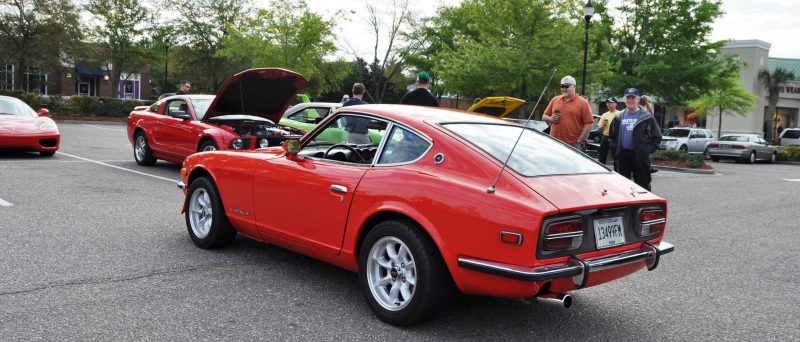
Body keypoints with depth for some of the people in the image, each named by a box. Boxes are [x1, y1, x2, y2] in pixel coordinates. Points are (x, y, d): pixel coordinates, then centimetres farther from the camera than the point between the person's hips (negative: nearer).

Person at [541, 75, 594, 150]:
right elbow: (544, 117, 18)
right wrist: (551, 119, -4)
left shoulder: (583, 103, 0)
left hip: (574, 145, -4)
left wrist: (579, 141, -11)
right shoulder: (555, 100, 12)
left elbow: (588, 125, -5)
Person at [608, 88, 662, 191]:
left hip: (640, 156, -4)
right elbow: (612, 136, 17)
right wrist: (614, 149, 5)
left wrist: (648, 149, -8)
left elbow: (656, 136, 0)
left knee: (643, 186, 2)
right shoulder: (618, 118, 11)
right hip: (622, 155, 4)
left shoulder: (647, 117, -1)